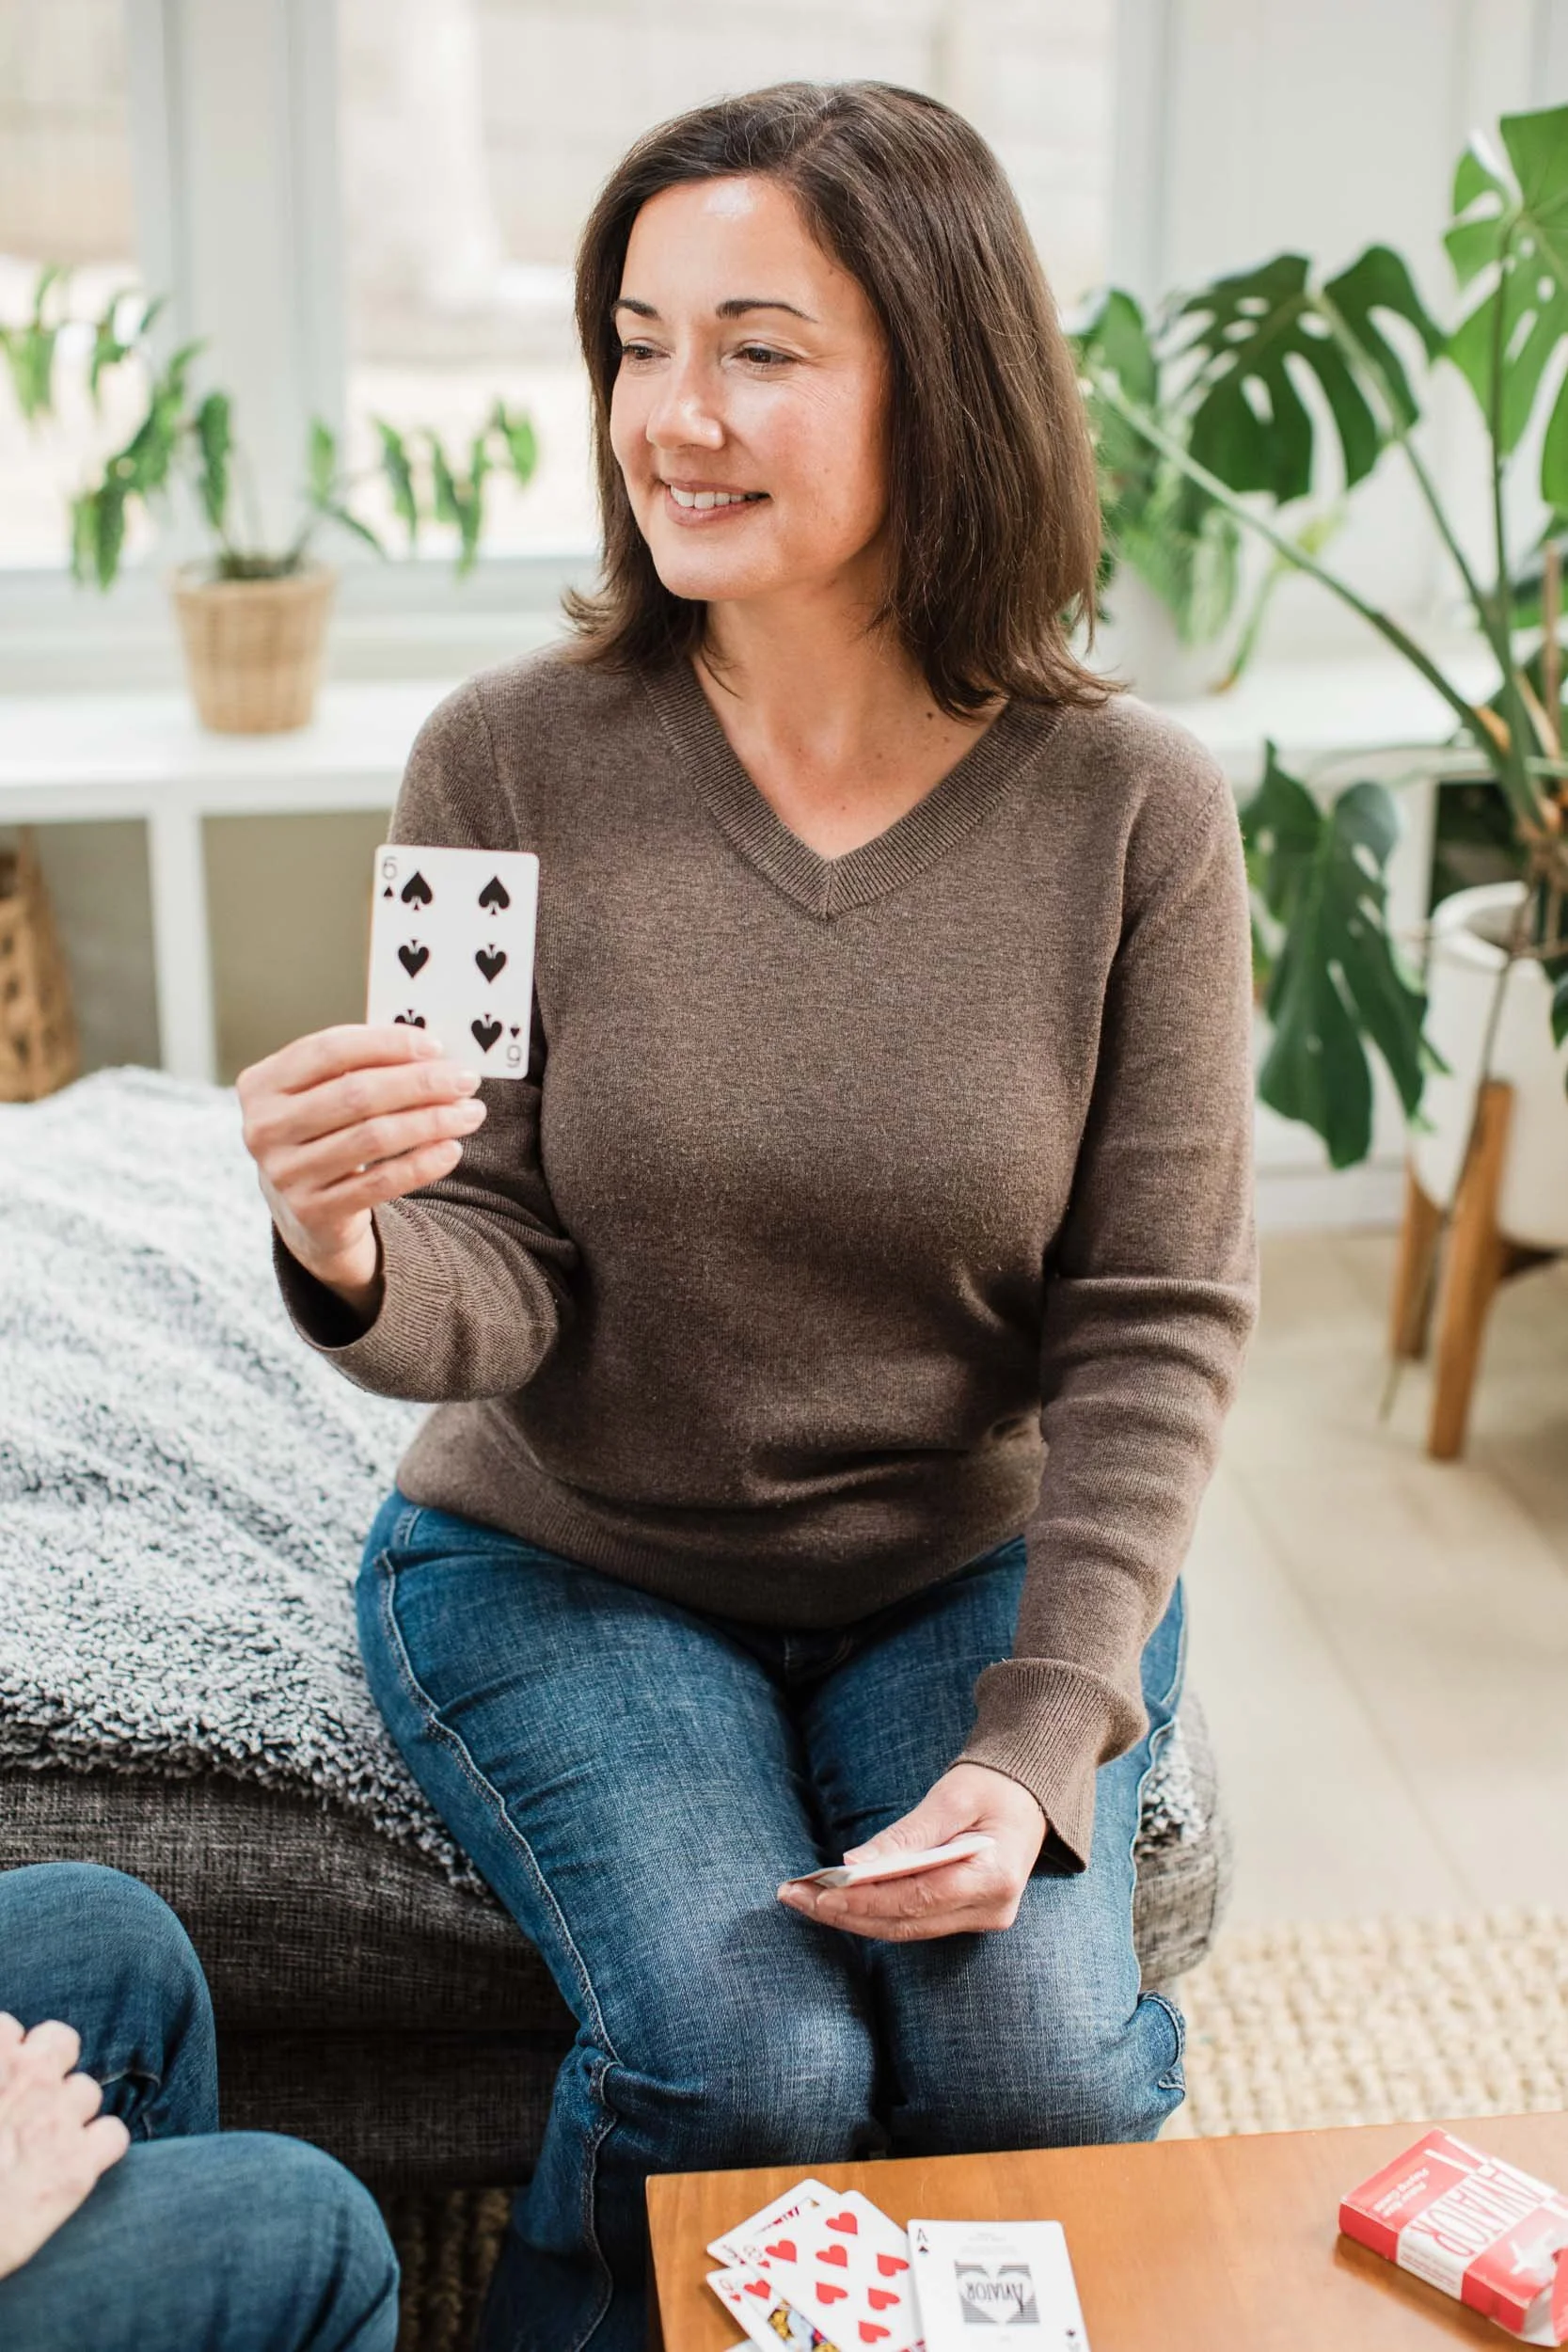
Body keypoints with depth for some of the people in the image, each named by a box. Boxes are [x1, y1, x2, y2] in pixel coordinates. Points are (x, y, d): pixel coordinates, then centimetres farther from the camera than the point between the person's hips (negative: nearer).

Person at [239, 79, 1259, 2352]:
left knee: (1037, 2062, -17)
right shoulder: (510, 761, -13)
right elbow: (504, 1284, -11)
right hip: (568, 1558, 0)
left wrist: (1038, 1745, -18)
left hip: (982, 1564, 1)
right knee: (744, 2060, -20)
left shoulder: (1129, 806, -11)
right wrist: (359, 1263, -35)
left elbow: (1156, 1324, -8)